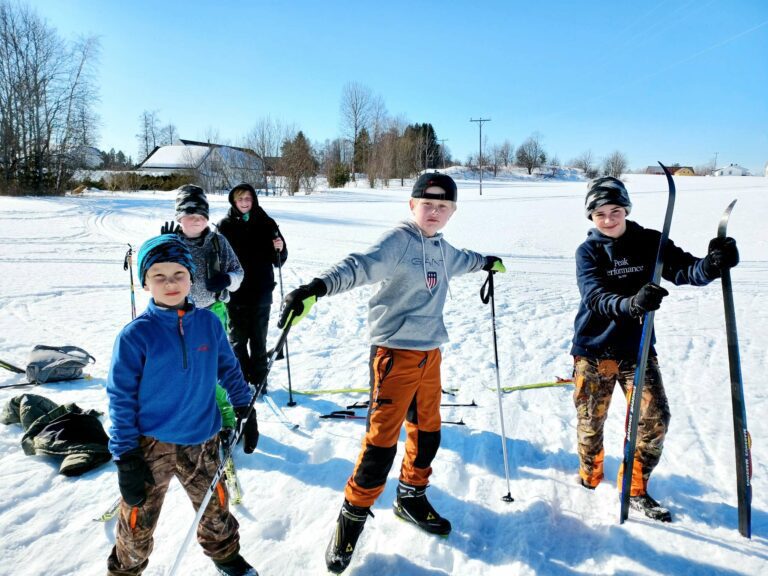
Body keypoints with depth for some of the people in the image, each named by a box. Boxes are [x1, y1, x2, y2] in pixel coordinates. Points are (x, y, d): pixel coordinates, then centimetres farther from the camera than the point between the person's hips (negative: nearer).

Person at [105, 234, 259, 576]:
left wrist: (246, 412, 8)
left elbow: (229, 369, 8)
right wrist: (126, 458, -12)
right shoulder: (135, 335, -15)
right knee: (138, 523, 14)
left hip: (203, 440, 3)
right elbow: (121, 399, -11)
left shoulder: (209, 323, -4)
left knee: (215, 508, 21)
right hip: (151, 445, -3)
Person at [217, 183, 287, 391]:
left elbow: (279, 260, 5)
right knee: (238, 339, 7)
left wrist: (280, 248, -15)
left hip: (261, 293, 1)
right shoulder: (225, 225, 1)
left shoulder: (266, 224, 3)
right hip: (235, 293, 0)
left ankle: (259, 379, 20)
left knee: (259, 339, 8)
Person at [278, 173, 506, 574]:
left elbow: (460, 260, 37)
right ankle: (352, 518, 12)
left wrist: (488, 262, 55)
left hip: (430, 352, 8)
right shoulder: (398, 240, -12)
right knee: (381, 440, -7)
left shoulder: (441, 248, 12)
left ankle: (411, 498, 38)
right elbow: (361, 266, -30)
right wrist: (318, 287, -48)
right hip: (395, 352, -8)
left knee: (427, 432, 16)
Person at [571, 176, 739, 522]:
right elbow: (596, 297, -22)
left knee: (655, 418, -4)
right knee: (591, 421, 9)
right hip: (594, 350, -1)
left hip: (637, 348, 2)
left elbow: (682, 269, -17)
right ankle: (590, 477, 37)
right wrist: (630, 304, -43)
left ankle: (635, 490, 18)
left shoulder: (649, 242, -2)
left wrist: (712, 264, -40)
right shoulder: (588, 252, -8)